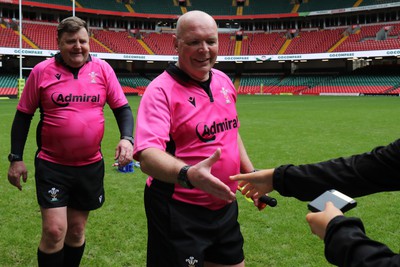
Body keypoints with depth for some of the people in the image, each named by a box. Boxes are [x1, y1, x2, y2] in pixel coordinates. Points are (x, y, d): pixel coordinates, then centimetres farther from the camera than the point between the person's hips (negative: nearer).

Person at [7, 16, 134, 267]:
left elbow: (123, 108, 4)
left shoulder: (103, 69, -1)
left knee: (77, 230, 14)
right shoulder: (41, 71, -4)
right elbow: (23, 116, 3)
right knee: (54, 231, -6)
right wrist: (16, 158, 0)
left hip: (90, 165, 2)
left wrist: (127, 138, -14)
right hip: (52, 165, -2)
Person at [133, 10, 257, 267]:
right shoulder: (161, 89, -18)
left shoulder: (224, 81, 4)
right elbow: (147, 155, -31)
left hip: (225, 205, 7)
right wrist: (188, 175, -48)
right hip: (178, 212, -7)